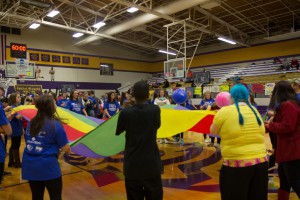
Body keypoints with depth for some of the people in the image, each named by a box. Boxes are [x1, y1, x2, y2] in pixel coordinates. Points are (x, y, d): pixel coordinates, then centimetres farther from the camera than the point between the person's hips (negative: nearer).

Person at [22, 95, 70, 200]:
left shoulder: (31, 123, 6)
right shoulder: (55, 124, -13)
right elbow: (65, 148, -11)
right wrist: (68, 148, 13)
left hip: (30, 166, 6)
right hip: (48, 167, -6)